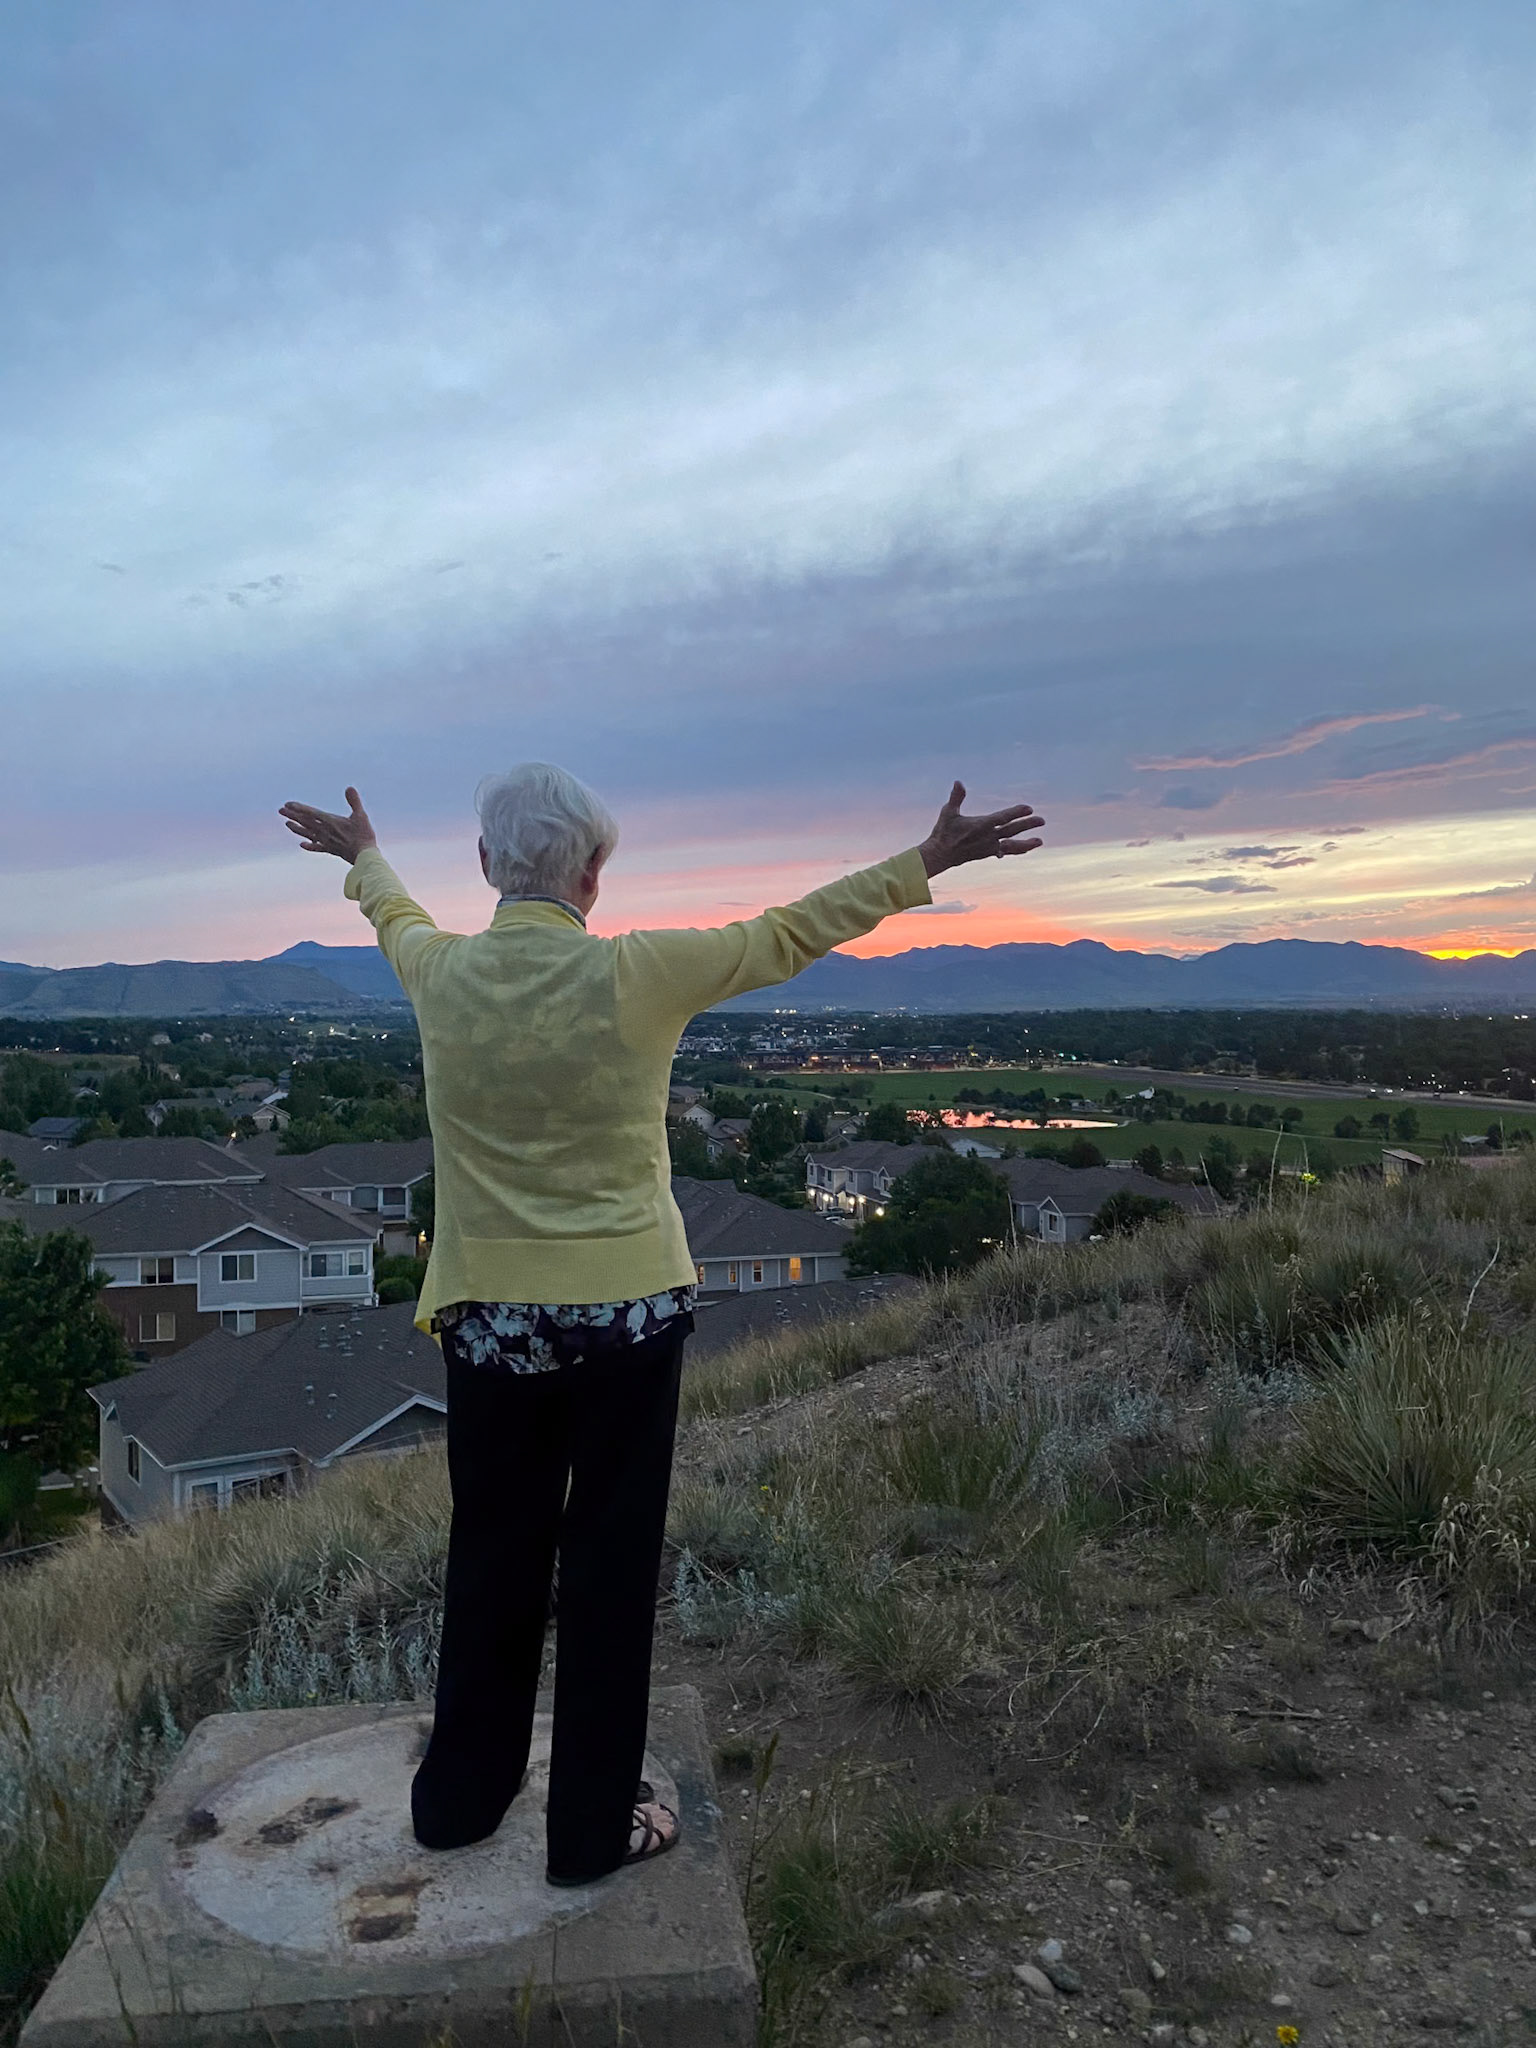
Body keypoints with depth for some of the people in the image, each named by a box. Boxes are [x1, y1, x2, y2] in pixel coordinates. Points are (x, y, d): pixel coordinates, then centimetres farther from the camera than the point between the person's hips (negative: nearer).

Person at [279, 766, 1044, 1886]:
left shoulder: (439, 973, -4)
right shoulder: (636, 973, -15)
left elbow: (398, 915, 20)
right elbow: (786, 936, -5)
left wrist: (363, 854, 43)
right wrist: (926, 862, 7)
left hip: (488, 1317, 4)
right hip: (626, 1310, -3)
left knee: (492, 1555, 20)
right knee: (610, 1563, 11)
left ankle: (460, 1795, 38)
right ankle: (595, 1825, 27)